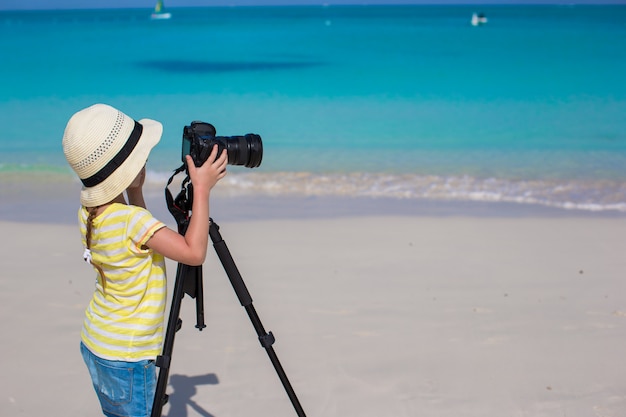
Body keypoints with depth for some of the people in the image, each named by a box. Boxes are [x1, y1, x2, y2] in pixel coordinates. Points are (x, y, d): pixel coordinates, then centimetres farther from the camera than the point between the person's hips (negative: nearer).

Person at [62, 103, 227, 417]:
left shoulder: (88, 214, -1)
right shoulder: (130, 219, -27)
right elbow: (193, 252, -29)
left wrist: (135, 190, 7)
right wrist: (202, 190, -23)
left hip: (94, 345, 8)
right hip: (125, 359, -8)